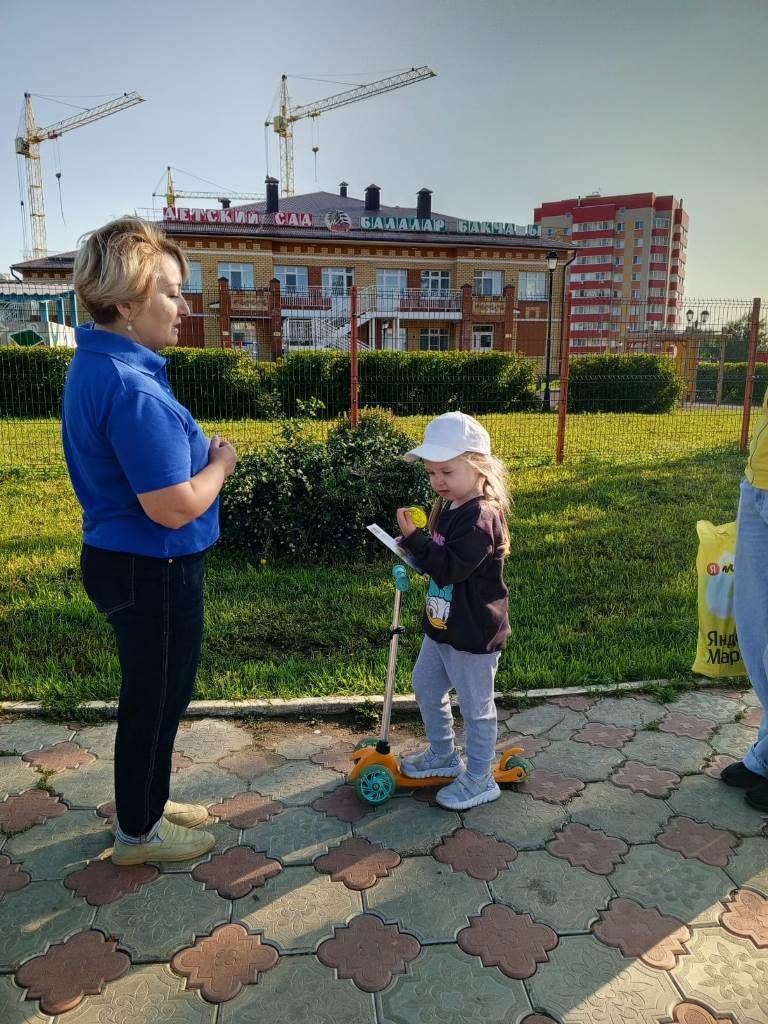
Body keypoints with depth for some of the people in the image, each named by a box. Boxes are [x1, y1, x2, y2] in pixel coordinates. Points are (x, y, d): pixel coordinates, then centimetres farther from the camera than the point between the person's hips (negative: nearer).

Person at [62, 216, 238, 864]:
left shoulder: (96, 365, 7)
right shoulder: (131, 387, -27)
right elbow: (175, 507, -29)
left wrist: (197, 453, 6)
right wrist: (220, 462, -11)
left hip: (131, 562, 10)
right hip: (153, 572, -10)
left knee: (155, 694, 23)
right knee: (155, 700, 9)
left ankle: (146, 802, 43)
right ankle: (139, 832, 31)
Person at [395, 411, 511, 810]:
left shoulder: (481, 517, -25)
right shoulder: (448, 507, 4)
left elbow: (451, 567, -32)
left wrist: (414, 538, -31)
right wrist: (415, 544, -2)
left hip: (474, 633, -10)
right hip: (442, 625, 10)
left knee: (475, 705, 8)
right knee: (425, 687, 23)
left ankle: (480, 780, 27)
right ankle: (443, 754, 44)